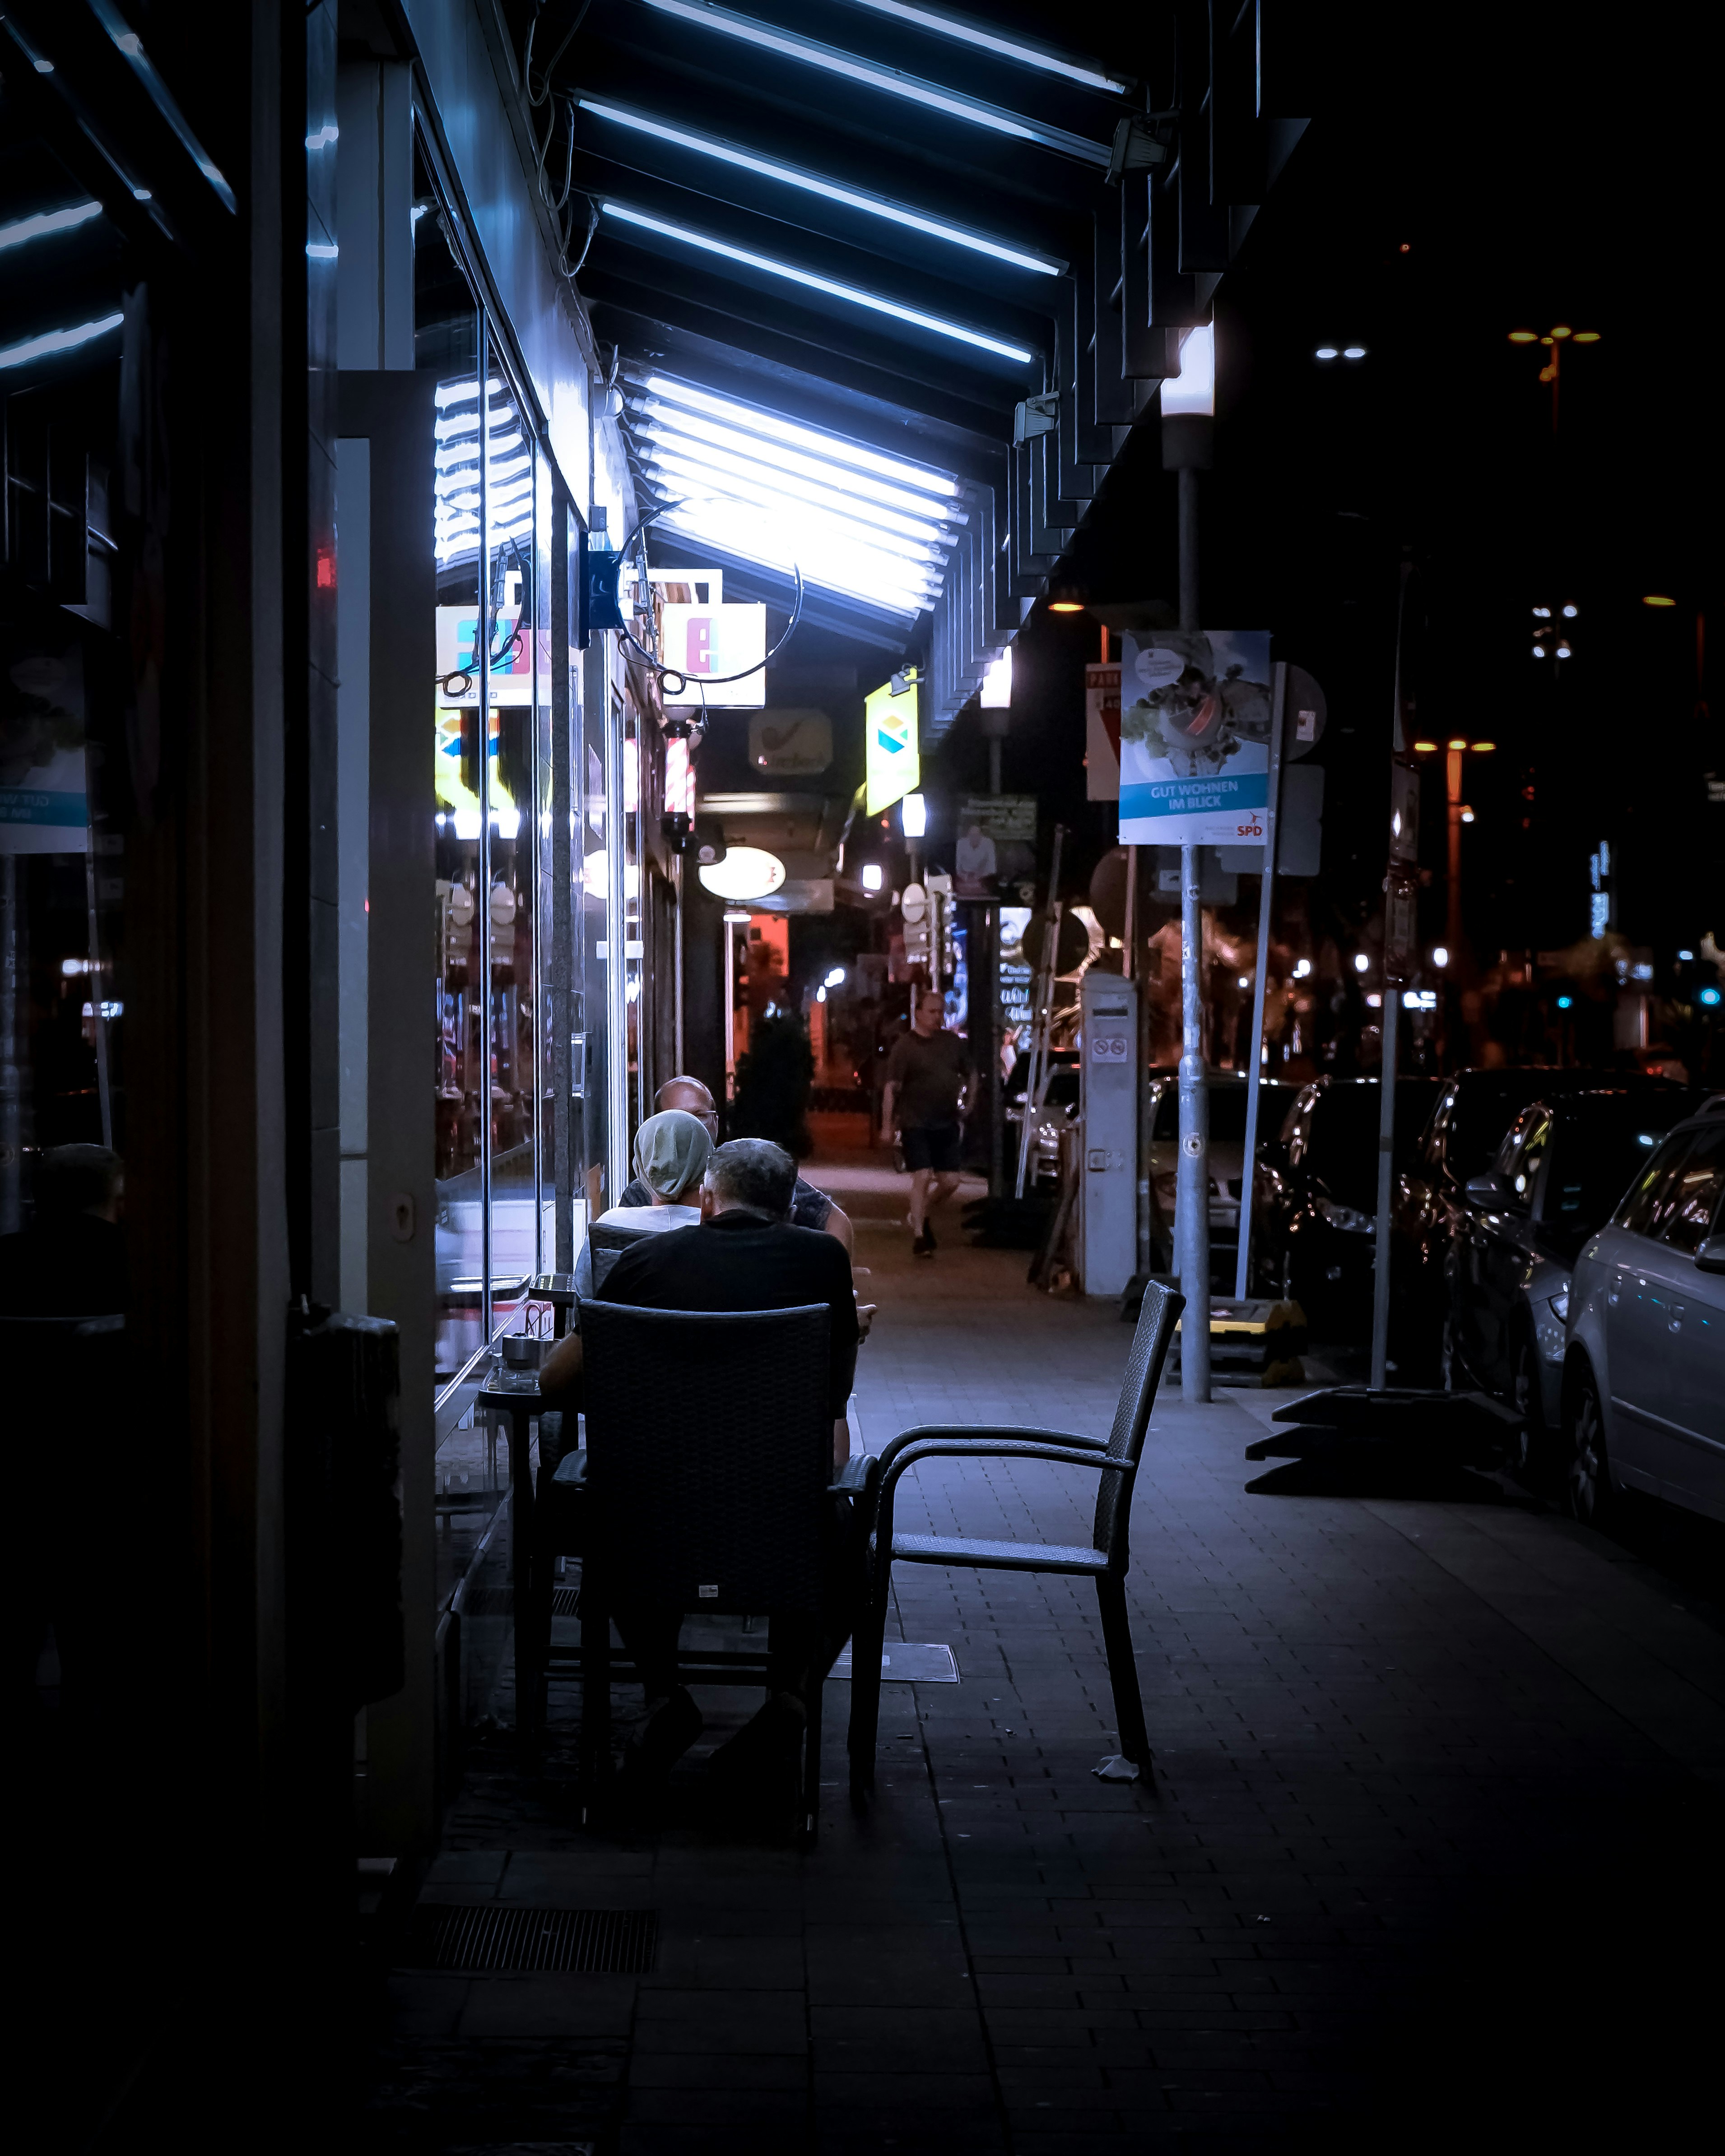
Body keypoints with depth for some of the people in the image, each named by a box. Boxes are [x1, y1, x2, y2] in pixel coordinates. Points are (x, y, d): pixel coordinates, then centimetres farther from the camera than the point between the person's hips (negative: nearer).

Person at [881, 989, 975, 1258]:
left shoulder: (953, 1042, 8)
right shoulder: (905, 1047, -7)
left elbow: (971, 1074, 21)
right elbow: (891, 1088, -10)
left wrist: (968, 1100, 8)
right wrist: (887, 1125, -14)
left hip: (947, 1124, 5)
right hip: (915, 1124, -5)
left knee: (950, 1181, 4)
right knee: (923, 1176, -14)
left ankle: (923, 1215, 30)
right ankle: (919, 1236, -8)